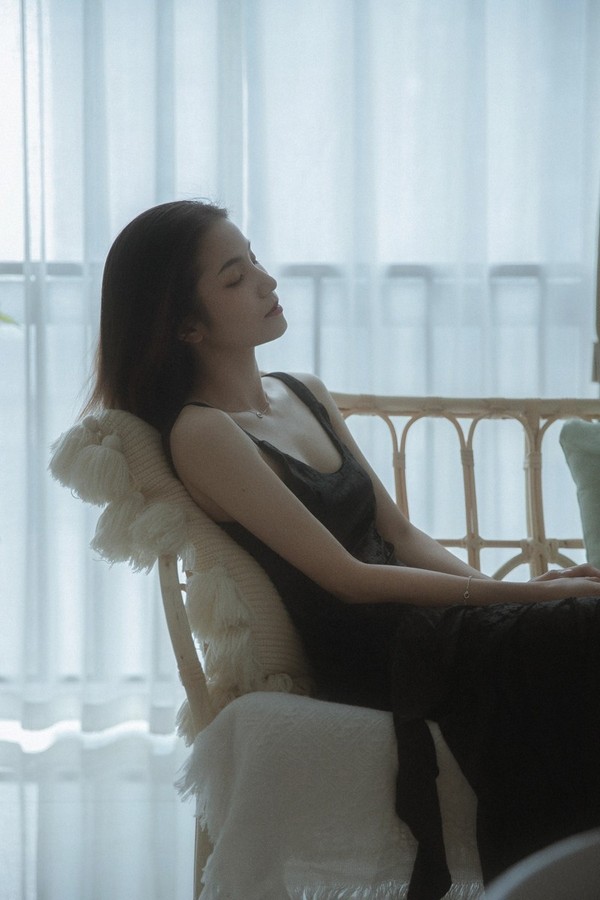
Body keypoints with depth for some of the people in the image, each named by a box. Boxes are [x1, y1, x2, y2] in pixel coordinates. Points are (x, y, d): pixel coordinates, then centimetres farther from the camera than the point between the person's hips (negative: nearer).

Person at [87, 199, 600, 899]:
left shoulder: (305, 394, 17)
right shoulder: (201, 433, -8)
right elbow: (346, 577, -12)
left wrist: (510, 588, -2)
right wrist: (520, 593, -13)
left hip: (413, 619, 7)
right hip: (359, 657, -7)